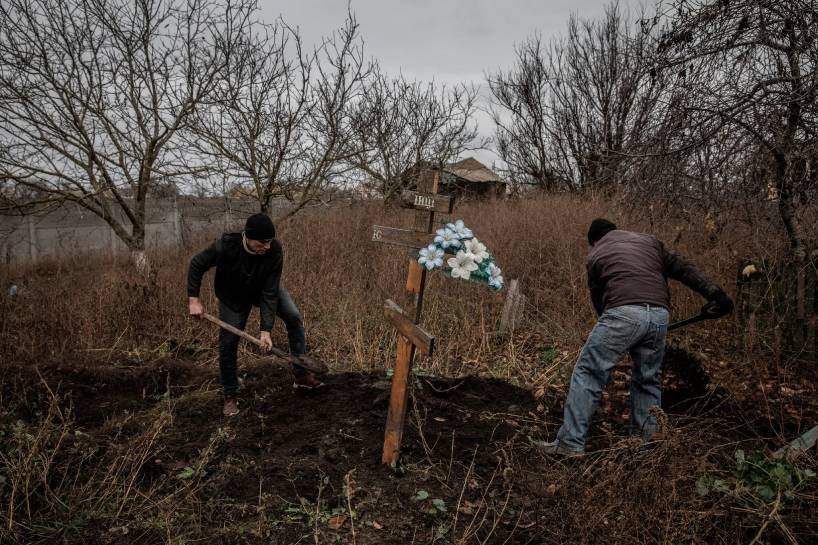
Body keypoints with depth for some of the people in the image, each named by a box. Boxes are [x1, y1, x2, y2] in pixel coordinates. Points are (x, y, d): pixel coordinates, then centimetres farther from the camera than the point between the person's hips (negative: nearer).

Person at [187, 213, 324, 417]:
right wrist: (194, 299, -21)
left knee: (294, 317, -16)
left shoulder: (274, 250, -32)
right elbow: (196, 265, -17)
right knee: (228, 344, -2)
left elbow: (270, 292, -29)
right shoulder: (225, 246, -35)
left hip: (264, 290, 2)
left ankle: (301, 375, -7)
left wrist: (266, 329, -30)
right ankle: (230, 396, 18)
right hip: (233, 297, -1)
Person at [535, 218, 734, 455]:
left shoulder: (596, 255, 20)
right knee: (647, 380, 19)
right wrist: (715, 293, 12)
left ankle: (570, 443, -3)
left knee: (588, 373, 0)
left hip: (623, 313, -4)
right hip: (658, 316, 5)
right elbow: (684, 268, 17)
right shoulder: (649, 241, 27)